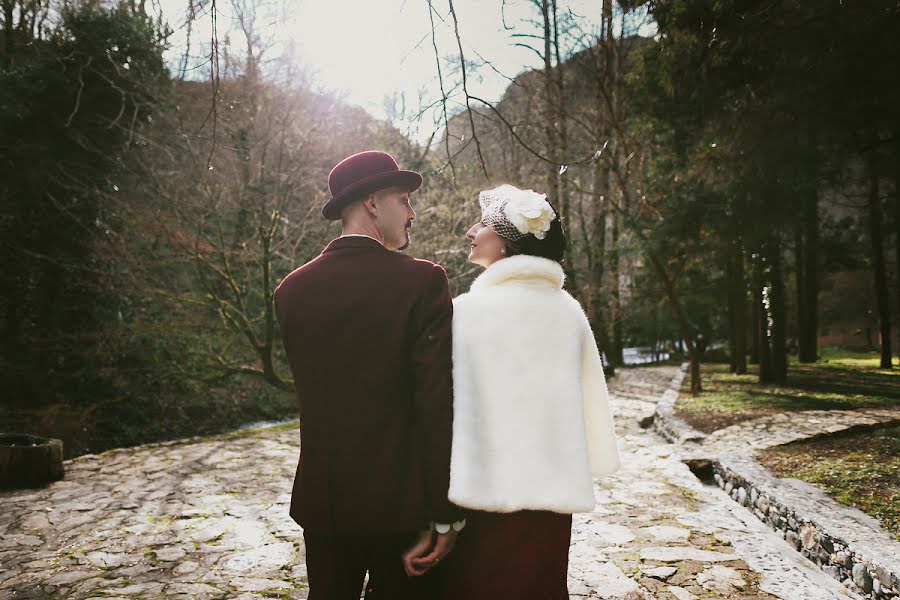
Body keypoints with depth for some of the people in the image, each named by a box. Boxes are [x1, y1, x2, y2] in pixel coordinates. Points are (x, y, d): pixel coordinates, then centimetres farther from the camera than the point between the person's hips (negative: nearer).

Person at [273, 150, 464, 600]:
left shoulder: (292, 289, -1)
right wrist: (446, 514, -11)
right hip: (400, 499, -3)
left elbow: (311, 392, 5)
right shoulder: (422, 281, -15)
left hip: (321, 496, 4)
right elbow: (438, 406, -17)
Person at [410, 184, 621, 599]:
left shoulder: (465, 309, -10)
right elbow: (591, 405, 6)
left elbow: (444, 405, -8)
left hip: (484, 490, -4)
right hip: (551, 492, 4)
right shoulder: (569, 311, 2)